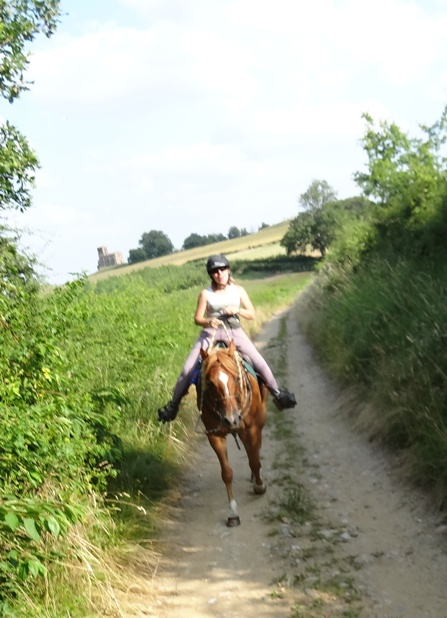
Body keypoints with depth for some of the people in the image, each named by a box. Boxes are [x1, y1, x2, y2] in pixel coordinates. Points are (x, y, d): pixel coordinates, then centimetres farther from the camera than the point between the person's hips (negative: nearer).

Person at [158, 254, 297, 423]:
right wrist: (208, 321, -22)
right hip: (211, 333, -1)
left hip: (235, 332, 1)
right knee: (188, 369, -10)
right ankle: (174, 403, 5)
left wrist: (237, 310, -15)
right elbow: (198, 319, 0)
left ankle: (277, 393, 10)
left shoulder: (238, 290, 2)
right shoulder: (206, 294, -3)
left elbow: (252, 315, 4)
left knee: (260, 363, -11)